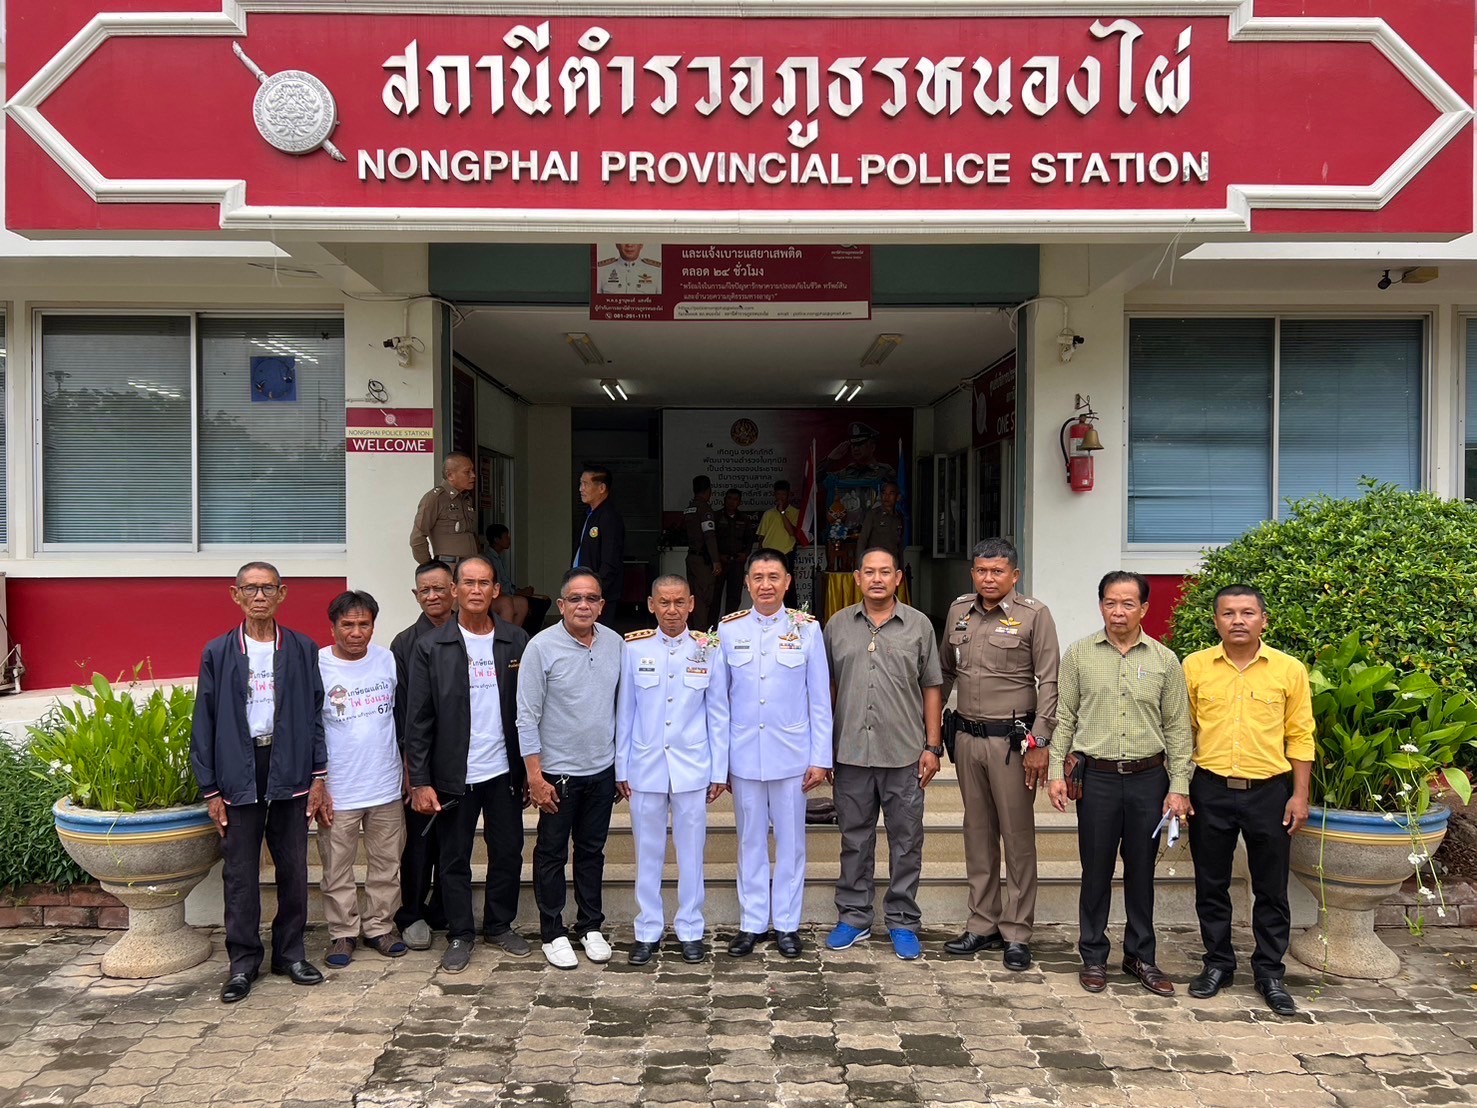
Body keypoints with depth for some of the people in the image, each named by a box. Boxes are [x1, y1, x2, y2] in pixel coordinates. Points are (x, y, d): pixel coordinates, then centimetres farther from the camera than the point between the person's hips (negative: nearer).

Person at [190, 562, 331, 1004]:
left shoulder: (303, 650, 3)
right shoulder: (218, 653, 1)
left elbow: (314, 714, 4)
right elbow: (205, 722, 2)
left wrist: (318, 776, 0)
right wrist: (210, 789, -1)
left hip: (289, 770, 1)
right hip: (238, 773, -1)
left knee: (293, 869, 9)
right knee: (240, 873, 6)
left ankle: (291, 953, 23)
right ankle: (243, 961, 18)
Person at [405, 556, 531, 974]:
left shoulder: (517, 642, 0)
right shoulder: (430, 646, -5)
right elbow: (418, 719, -5)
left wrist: (531, 768, 0)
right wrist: (420, 781, -8)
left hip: (504, 771, 2)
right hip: (453, 775, -2)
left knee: (508, 853, 12)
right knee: (454, 859, 10)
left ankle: (500, 924, 31)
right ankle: (460, 935, 25)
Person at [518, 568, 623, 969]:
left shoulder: (614, 643, -1)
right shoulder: (542, 647, -13)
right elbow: (527, 717, -11)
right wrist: (535, 776, -13)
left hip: (602, 769, 4)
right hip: (558, 771, -4)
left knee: (592, 850, 16)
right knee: (552, 854, 9)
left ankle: (590, 927, 30)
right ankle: (553, 934, 23)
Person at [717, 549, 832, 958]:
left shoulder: (807, 628, -1)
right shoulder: (728, 629, 1)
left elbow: (820, 699, 1)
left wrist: (820, 758, -2)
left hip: (791, 754, -1)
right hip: (743, 755, 1)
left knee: (790, 840, 8)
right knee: (750, 841, 10)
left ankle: (787, 924, 21)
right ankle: (751, 923, 21)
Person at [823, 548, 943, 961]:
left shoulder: (918, 625, 3)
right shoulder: (838, 625, 5)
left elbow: (932, 688, 4)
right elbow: (826, 686, 9)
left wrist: (932, 746, -1)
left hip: (904, 754, -1)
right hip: (851, 752, 1)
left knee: (906, 842, 7)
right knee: (855, 840, 11)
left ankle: (902, 921, 21)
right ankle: (853, 917, 24)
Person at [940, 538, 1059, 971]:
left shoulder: (1034, 614, -6)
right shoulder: (959, 611, 9)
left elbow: (1049, 682, -8)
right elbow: (945, 672, 17)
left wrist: (1039, 742, -13)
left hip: (1011, 739, -5)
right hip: (968, 736, 5)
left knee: (1018, 837, 2)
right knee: (978, 834, 13)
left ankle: (1017, 933, 12)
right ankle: (982, 925, 24)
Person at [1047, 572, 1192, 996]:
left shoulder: (1165, 660, 3)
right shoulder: (1079, 654, 1)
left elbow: (1177, 728, 5)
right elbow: (1064, 718, 4)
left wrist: (1179, 786, 1)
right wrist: (1057, 771, -2)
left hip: (1149, 778, 1)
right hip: (1097, 777, -1)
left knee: (1142, 870, 11)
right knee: (1096, 870, 6)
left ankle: (1140, 955, 26)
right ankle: (1093, 956, 20)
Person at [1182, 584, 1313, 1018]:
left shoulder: (1289, 670, -1)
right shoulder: (1194, 666, -1)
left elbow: (1300, 736, 2)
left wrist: (1300, 795, -1)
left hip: (1269, 791, 0)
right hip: (1211, 790, 1)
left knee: (1271, 888, 8)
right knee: (1211, 884, 10)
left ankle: (1269, 973, 22)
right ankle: (1218, 963, 26)